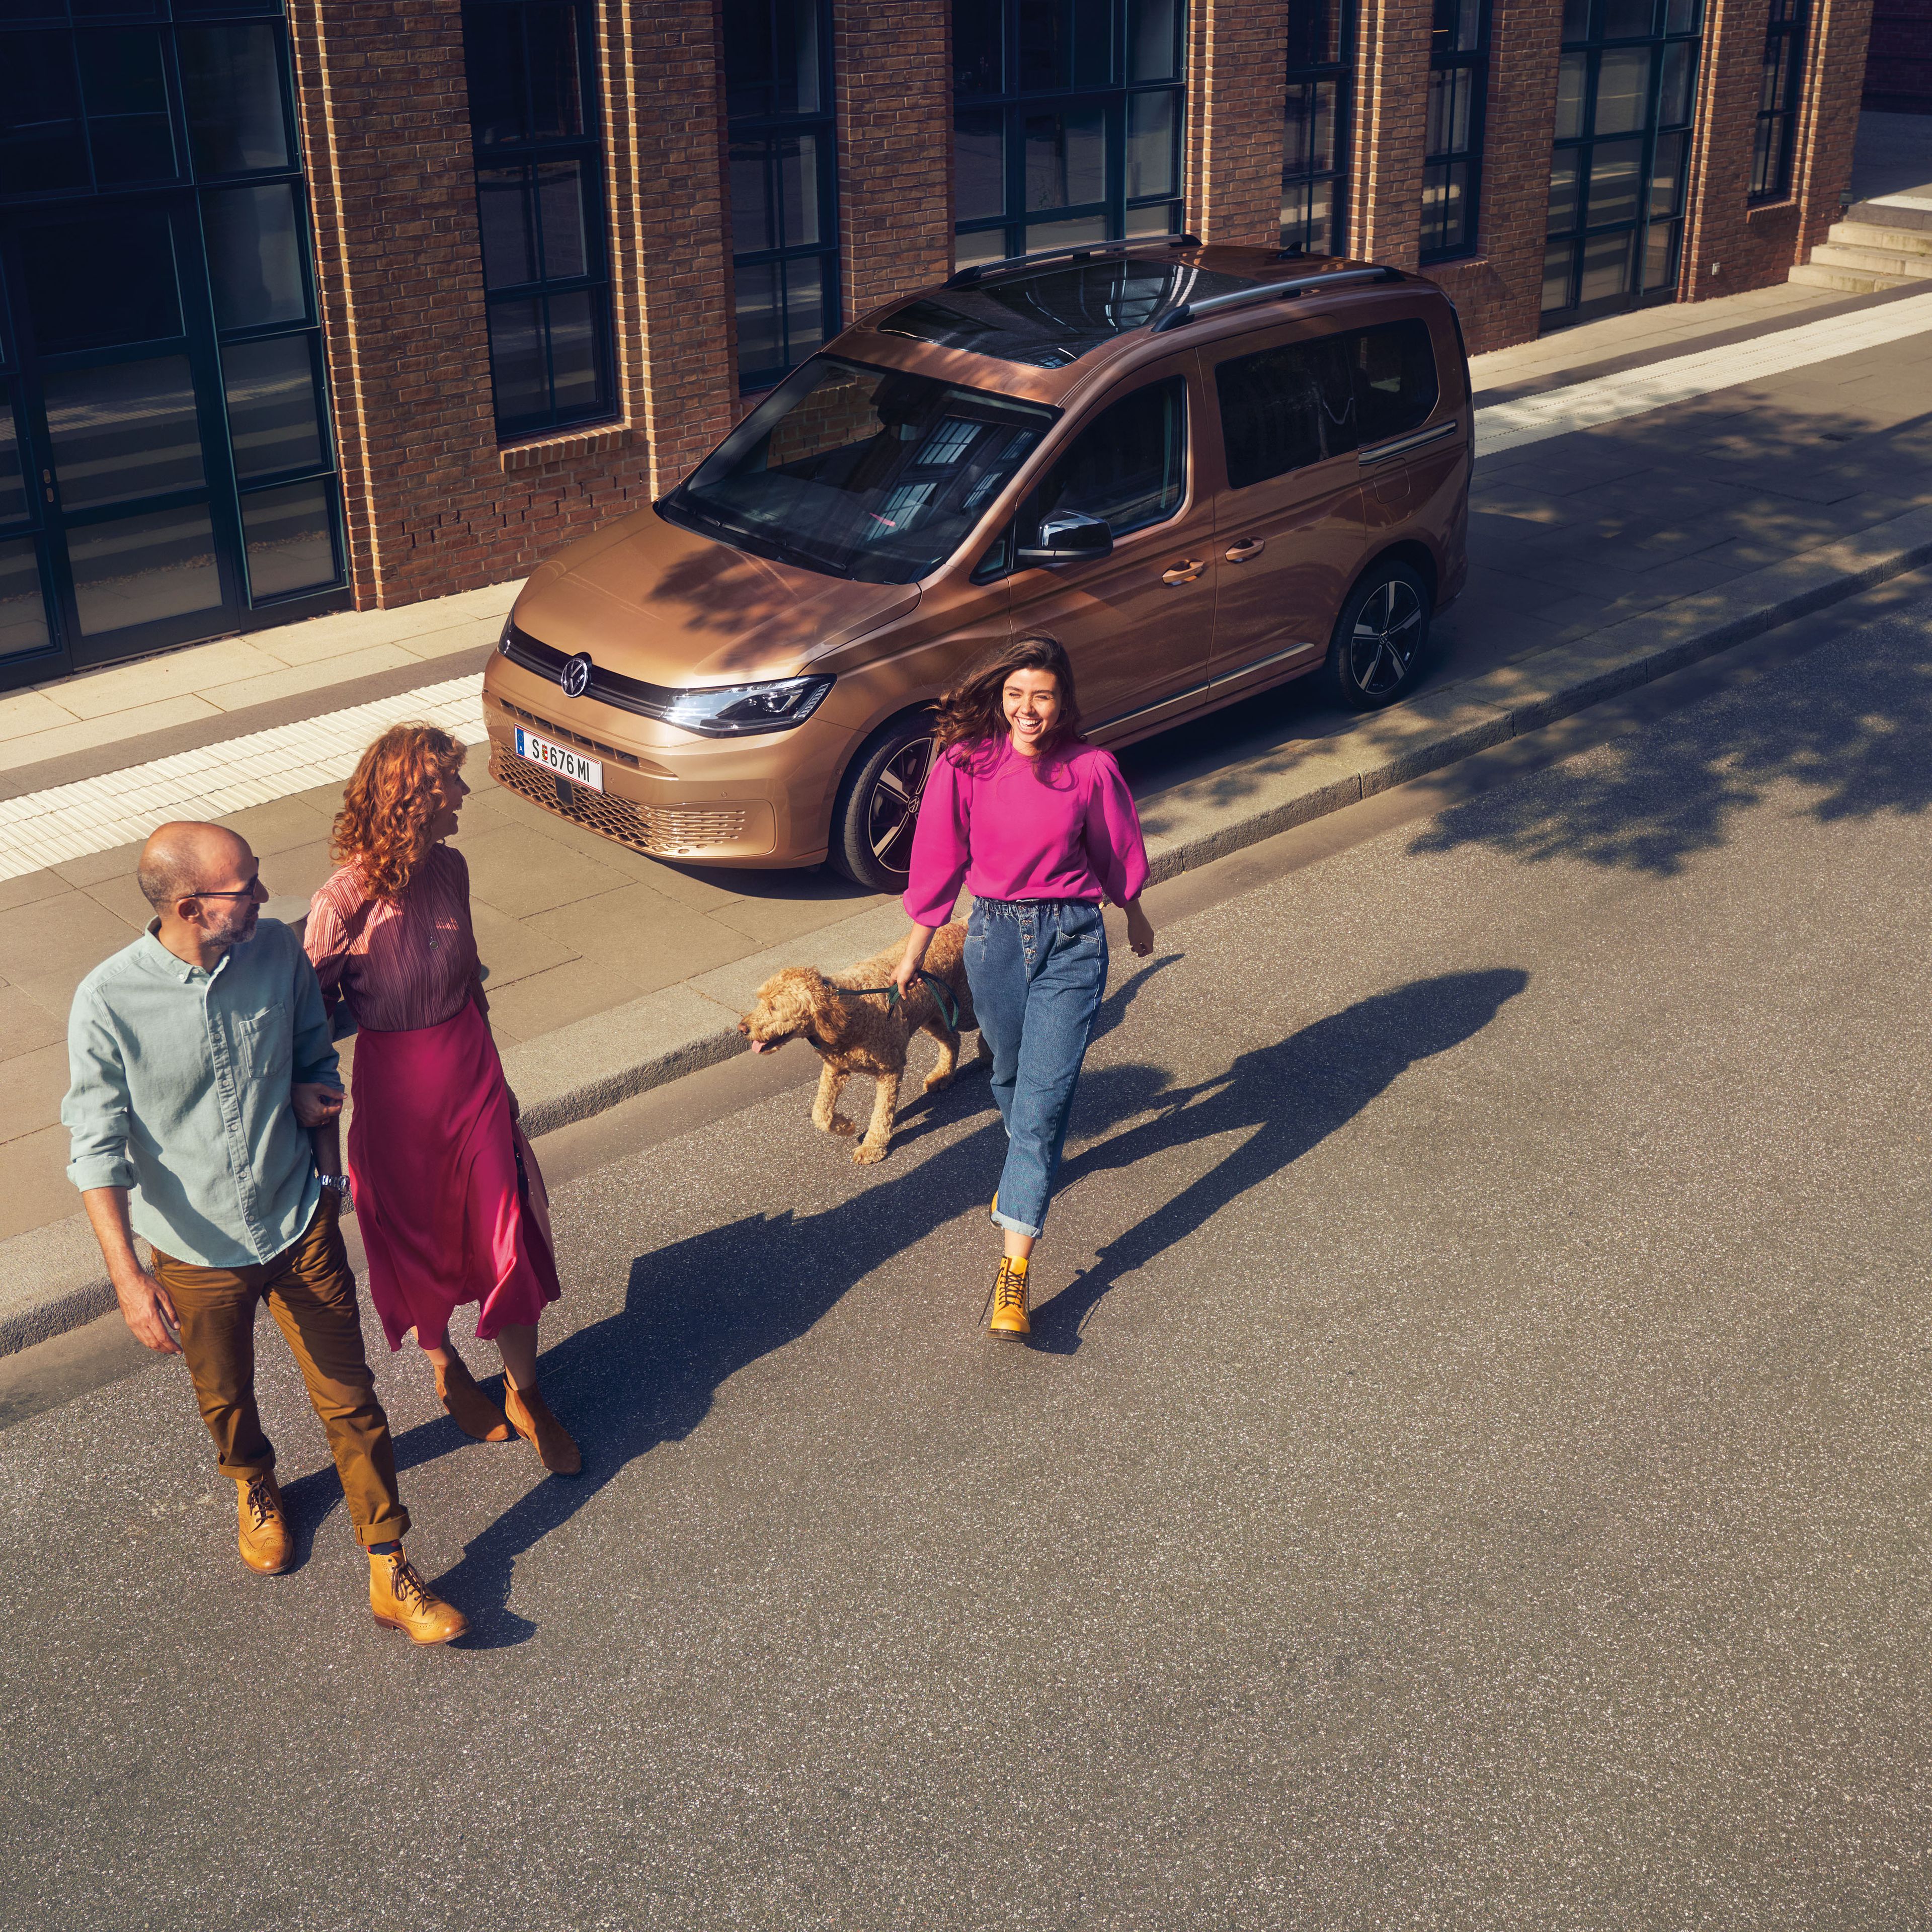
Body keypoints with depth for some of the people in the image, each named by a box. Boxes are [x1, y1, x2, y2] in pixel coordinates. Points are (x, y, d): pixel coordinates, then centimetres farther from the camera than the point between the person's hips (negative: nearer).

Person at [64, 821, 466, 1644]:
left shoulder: (277, 950, -13)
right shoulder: (108, 1002, -23)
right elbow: (97, 1148, -17)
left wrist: (313, 1094, -9)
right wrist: (127, 1274, -24)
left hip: (301, 1226, 2)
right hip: (197, 1248, -1)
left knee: (348, 1398, 7)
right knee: (226, 1400, 23)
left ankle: (389, 1575, 21)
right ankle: (254, 1488, 57)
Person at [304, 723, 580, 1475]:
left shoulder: (449, 869, -6)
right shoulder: (344, 904, -24)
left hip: (472, 1065, 4)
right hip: (397, 1082, -4)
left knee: (508, 1234, 8)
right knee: (419, 1241, 18)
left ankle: (525, 1394, 27)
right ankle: (447, 1371, 45)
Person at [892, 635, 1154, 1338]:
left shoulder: (1092, 768, -10)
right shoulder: (964, 764, -8)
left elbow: (1117, 852, 8)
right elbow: (940, 861, 1)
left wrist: (1135, 916, 23)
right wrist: (913, 955, 8)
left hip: (1072, 940, -2)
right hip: (994, 935, 2)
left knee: (1042, 1101, -8)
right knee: (1011, 1075, 22)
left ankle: (1014, 1270, -9)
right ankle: (1025, 1166, 56)